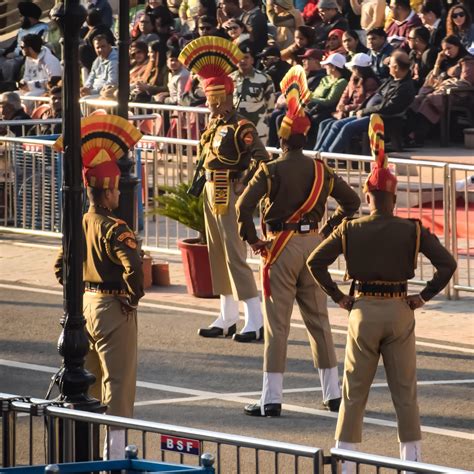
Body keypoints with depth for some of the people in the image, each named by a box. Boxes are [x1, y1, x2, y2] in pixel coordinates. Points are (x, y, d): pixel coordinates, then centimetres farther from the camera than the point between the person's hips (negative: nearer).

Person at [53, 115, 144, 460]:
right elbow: (133, 267, -30)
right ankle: (114, 451, -4)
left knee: (88, 380, 17)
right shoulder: (115, 229, -18)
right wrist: (133, 297, -15)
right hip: (114, 309, -8)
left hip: (86, 305, 8)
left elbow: (60, 267, 14)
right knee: (118, 381, -3)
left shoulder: (78, 225, 5)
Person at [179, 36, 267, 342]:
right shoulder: (214, 126, 11)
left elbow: (260, 157, -24)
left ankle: (256, 322, -9)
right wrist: (202, 180, 14)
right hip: (212, 194, 9)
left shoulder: (241, 128, -15)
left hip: (229, 197, -9)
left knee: (235, 257, -10)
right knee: (218, 257, 14)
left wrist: (243, 184, -21)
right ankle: (228, 319, 23)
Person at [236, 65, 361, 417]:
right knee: (319, 320, 12)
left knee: (277, 325, -2)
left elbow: (243, 207, -21)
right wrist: (329, 230, 13)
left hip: (281, 248, -4)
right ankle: (333, 394, 15)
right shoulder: (321, 170, 3)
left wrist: (252, 240, -9)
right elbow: (352, 201, 10)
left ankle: (271, 399, -2)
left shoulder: (271, 170, -11)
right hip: (313, 244, 4)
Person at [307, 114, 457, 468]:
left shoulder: (350, 230, -3)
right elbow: (447, 264, -10)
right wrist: (424, 297, -2)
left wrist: (339, 297, 0)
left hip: (363, 310, 0)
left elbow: (316, 262, -6)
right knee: (405, 390, 8)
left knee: (354, 391, 9)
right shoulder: (413, 230, -5)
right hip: (400, 311, 0)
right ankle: (412, 459, 8)